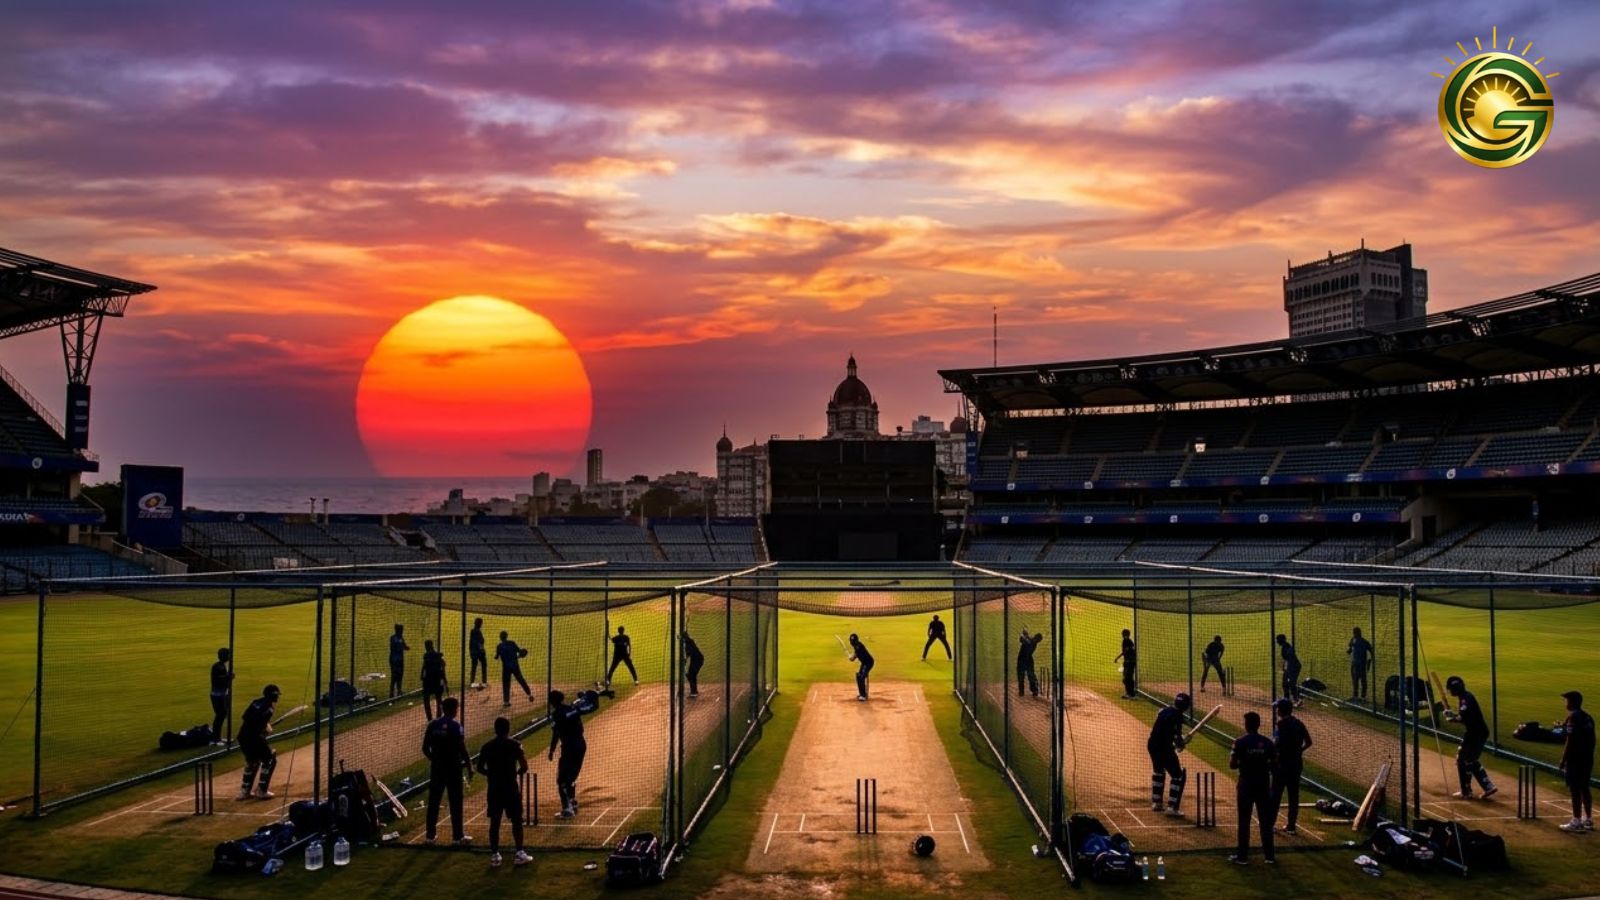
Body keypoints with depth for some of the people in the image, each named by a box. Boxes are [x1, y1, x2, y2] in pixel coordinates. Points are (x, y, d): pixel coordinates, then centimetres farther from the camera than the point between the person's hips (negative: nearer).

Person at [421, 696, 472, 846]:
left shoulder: (432, 725, 1)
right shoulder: (456, 727, -13)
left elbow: (425, 748, 4)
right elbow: (462, 750, -15)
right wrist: (469, 767, -5)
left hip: (436, 767, 5)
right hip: (453, 768, -5)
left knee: (433, 801, 12)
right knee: (455, 803, 3)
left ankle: (430, 835, 17)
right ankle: (458, 836, 6)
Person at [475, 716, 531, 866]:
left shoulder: (487, 746, 3)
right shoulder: (514, 744, -7)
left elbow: (480, 768, 4)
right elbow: (524, 767, -11)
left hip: (493, 789, 3)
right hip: (510, 788, -3)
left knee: (494, 822, 9)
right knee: (516, 820, 4)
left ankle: (494, 855, 10)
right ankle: (519, 854, 1)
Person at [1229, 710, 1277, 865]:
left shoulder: (1240, 742, -11)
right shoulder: (1267, 742, -2)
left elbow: (1232, 765, -10)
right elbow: (1275, 763, 1)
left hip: (1246, 785, -3)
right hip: (1263, 785, 3)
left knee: (1244, 821, 4)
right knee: (1266, 821, 10)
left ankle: (1242, 856, 7)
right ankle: (1269, 855, 15)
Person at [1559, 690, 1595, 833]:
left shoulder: (1573, 717, -15)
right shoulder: (1588, 718, 12)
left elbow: (1570, 741, -19)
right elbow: (1592, 740, 15)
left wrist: (1563, 760, -14)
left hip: (1575, 759, -9)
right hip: (1587, 759, 9)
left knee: (1575, 789, -5)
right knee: (1584, 788, 15)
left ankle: (1576, 822, -4)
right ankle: (1588, 820, 21)